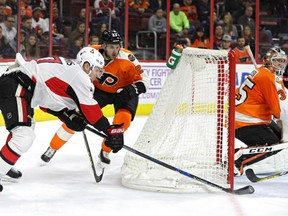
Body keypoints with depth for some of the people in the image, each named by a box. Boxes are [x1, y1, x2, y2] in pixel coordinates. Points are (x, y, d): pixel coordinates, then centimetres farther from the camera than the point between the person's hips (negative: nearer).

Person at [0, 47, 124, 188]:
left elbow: (48, 99, 22)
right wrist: (111, 130, -8)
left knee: (28, 126, 30)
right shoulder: (79, 76, -8)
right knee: (24, 137, -20)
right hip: (13, 88, -11)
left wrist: (69, 116, 10)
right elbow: (90, 109, -12)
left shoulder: (67, 67, 21)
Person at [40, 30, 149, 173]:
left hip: (123, 92, -2)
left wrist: (132, 90, -41)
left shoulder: (126, 59, -30)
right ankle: (53, 148, 8)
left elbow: (144, 81, -23)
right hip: (99, 90, 2)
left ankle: (105, 152, -2)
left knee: (123, 119, -26)